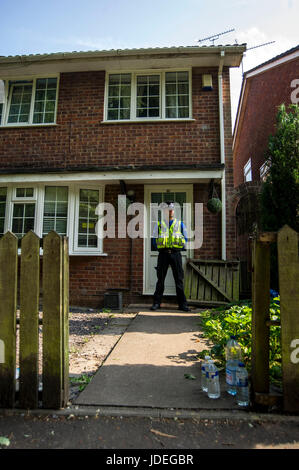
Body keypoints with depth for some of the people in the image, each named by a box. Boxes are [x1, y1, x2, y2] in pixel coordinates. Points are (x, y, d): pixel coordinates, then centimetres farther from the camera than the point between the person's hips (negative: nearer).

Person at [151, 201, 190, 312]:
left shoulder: (180, 224, 10)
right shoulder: (159, 224, 9)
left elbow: (185, 239, 10)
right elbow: (155, 240, 10)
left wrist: (177, 249, -2)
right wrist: (161, 249, -3)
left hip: (176, 254, 0)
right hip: (163, 254, 0)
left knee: (179, 279, 2)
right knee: (160, 279, 3)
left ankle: (182, 304, 9)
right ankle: (156, 303, 11)